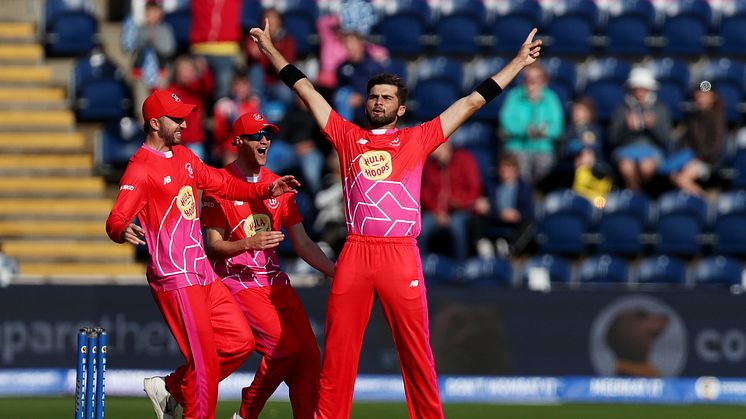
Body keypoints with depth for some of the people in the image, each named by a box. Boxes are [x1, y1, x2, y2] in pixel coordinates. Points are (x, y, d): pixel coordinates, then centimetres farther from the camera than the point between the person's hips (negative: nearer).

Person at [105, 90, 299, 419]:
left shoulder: (184, 157, 14)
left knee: (240, 342, 11)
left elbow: (222, 184, 26)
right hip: (175, 280, -9)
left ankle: (171, 389, 21)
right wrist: (123, 231, -50)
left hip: (203, 275, 9)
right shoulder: (140, 168, -14)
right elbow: (116, 219, -26)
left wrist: (265, 190, 13)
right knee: (204, 364, -7)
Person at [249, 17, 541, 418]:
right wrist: (270, 49, 26)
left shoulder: (417, 140, 13)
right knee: (337, 347, 0)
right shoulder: (348, 137, 17)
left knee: (415, 349, -2)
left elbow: (472, 102, 15)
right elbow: (306, 91, 22)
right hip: (354, 253, 1)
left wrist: (517, 63, 16)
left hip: (401, 254, -1)